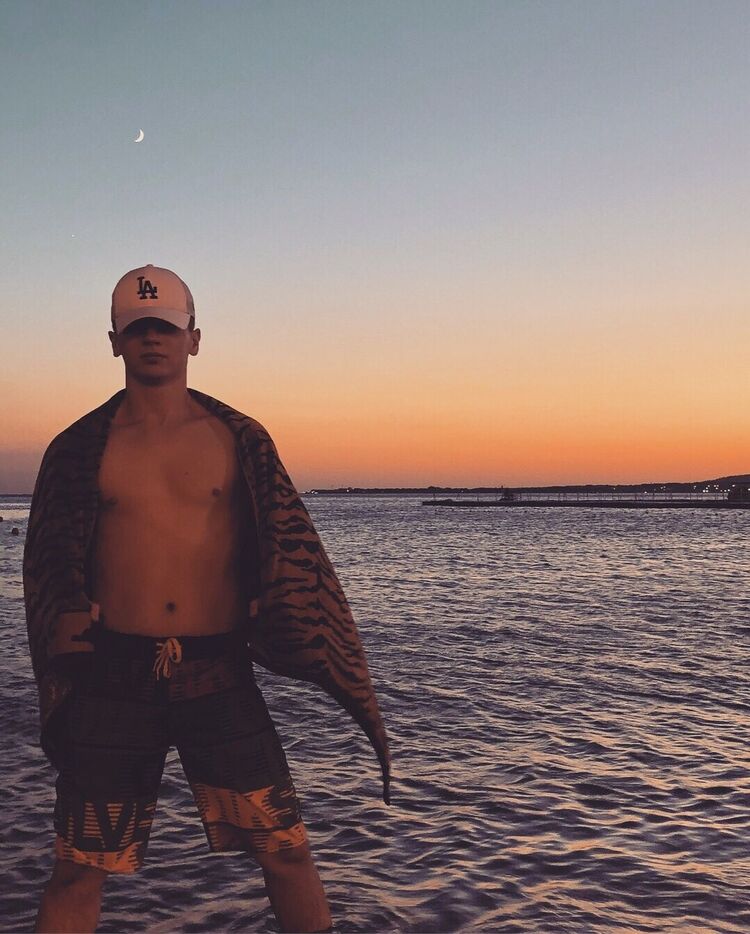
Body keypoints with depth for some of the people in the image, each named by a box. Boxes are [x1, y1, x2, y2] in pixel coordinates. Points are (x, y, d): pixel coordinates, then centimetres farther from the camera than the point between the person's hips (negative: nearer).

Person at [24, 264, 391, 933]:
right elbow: (48, 563, 15)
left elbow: (291, 556, 4)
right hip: (114, 676, 1)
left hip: (219, 673, 0)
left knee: (285, 849, 2)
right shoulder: (80, 449, 6)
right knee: (79, 871, 6)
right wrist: (65, 618, -2)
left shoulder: (238, 440, 4)